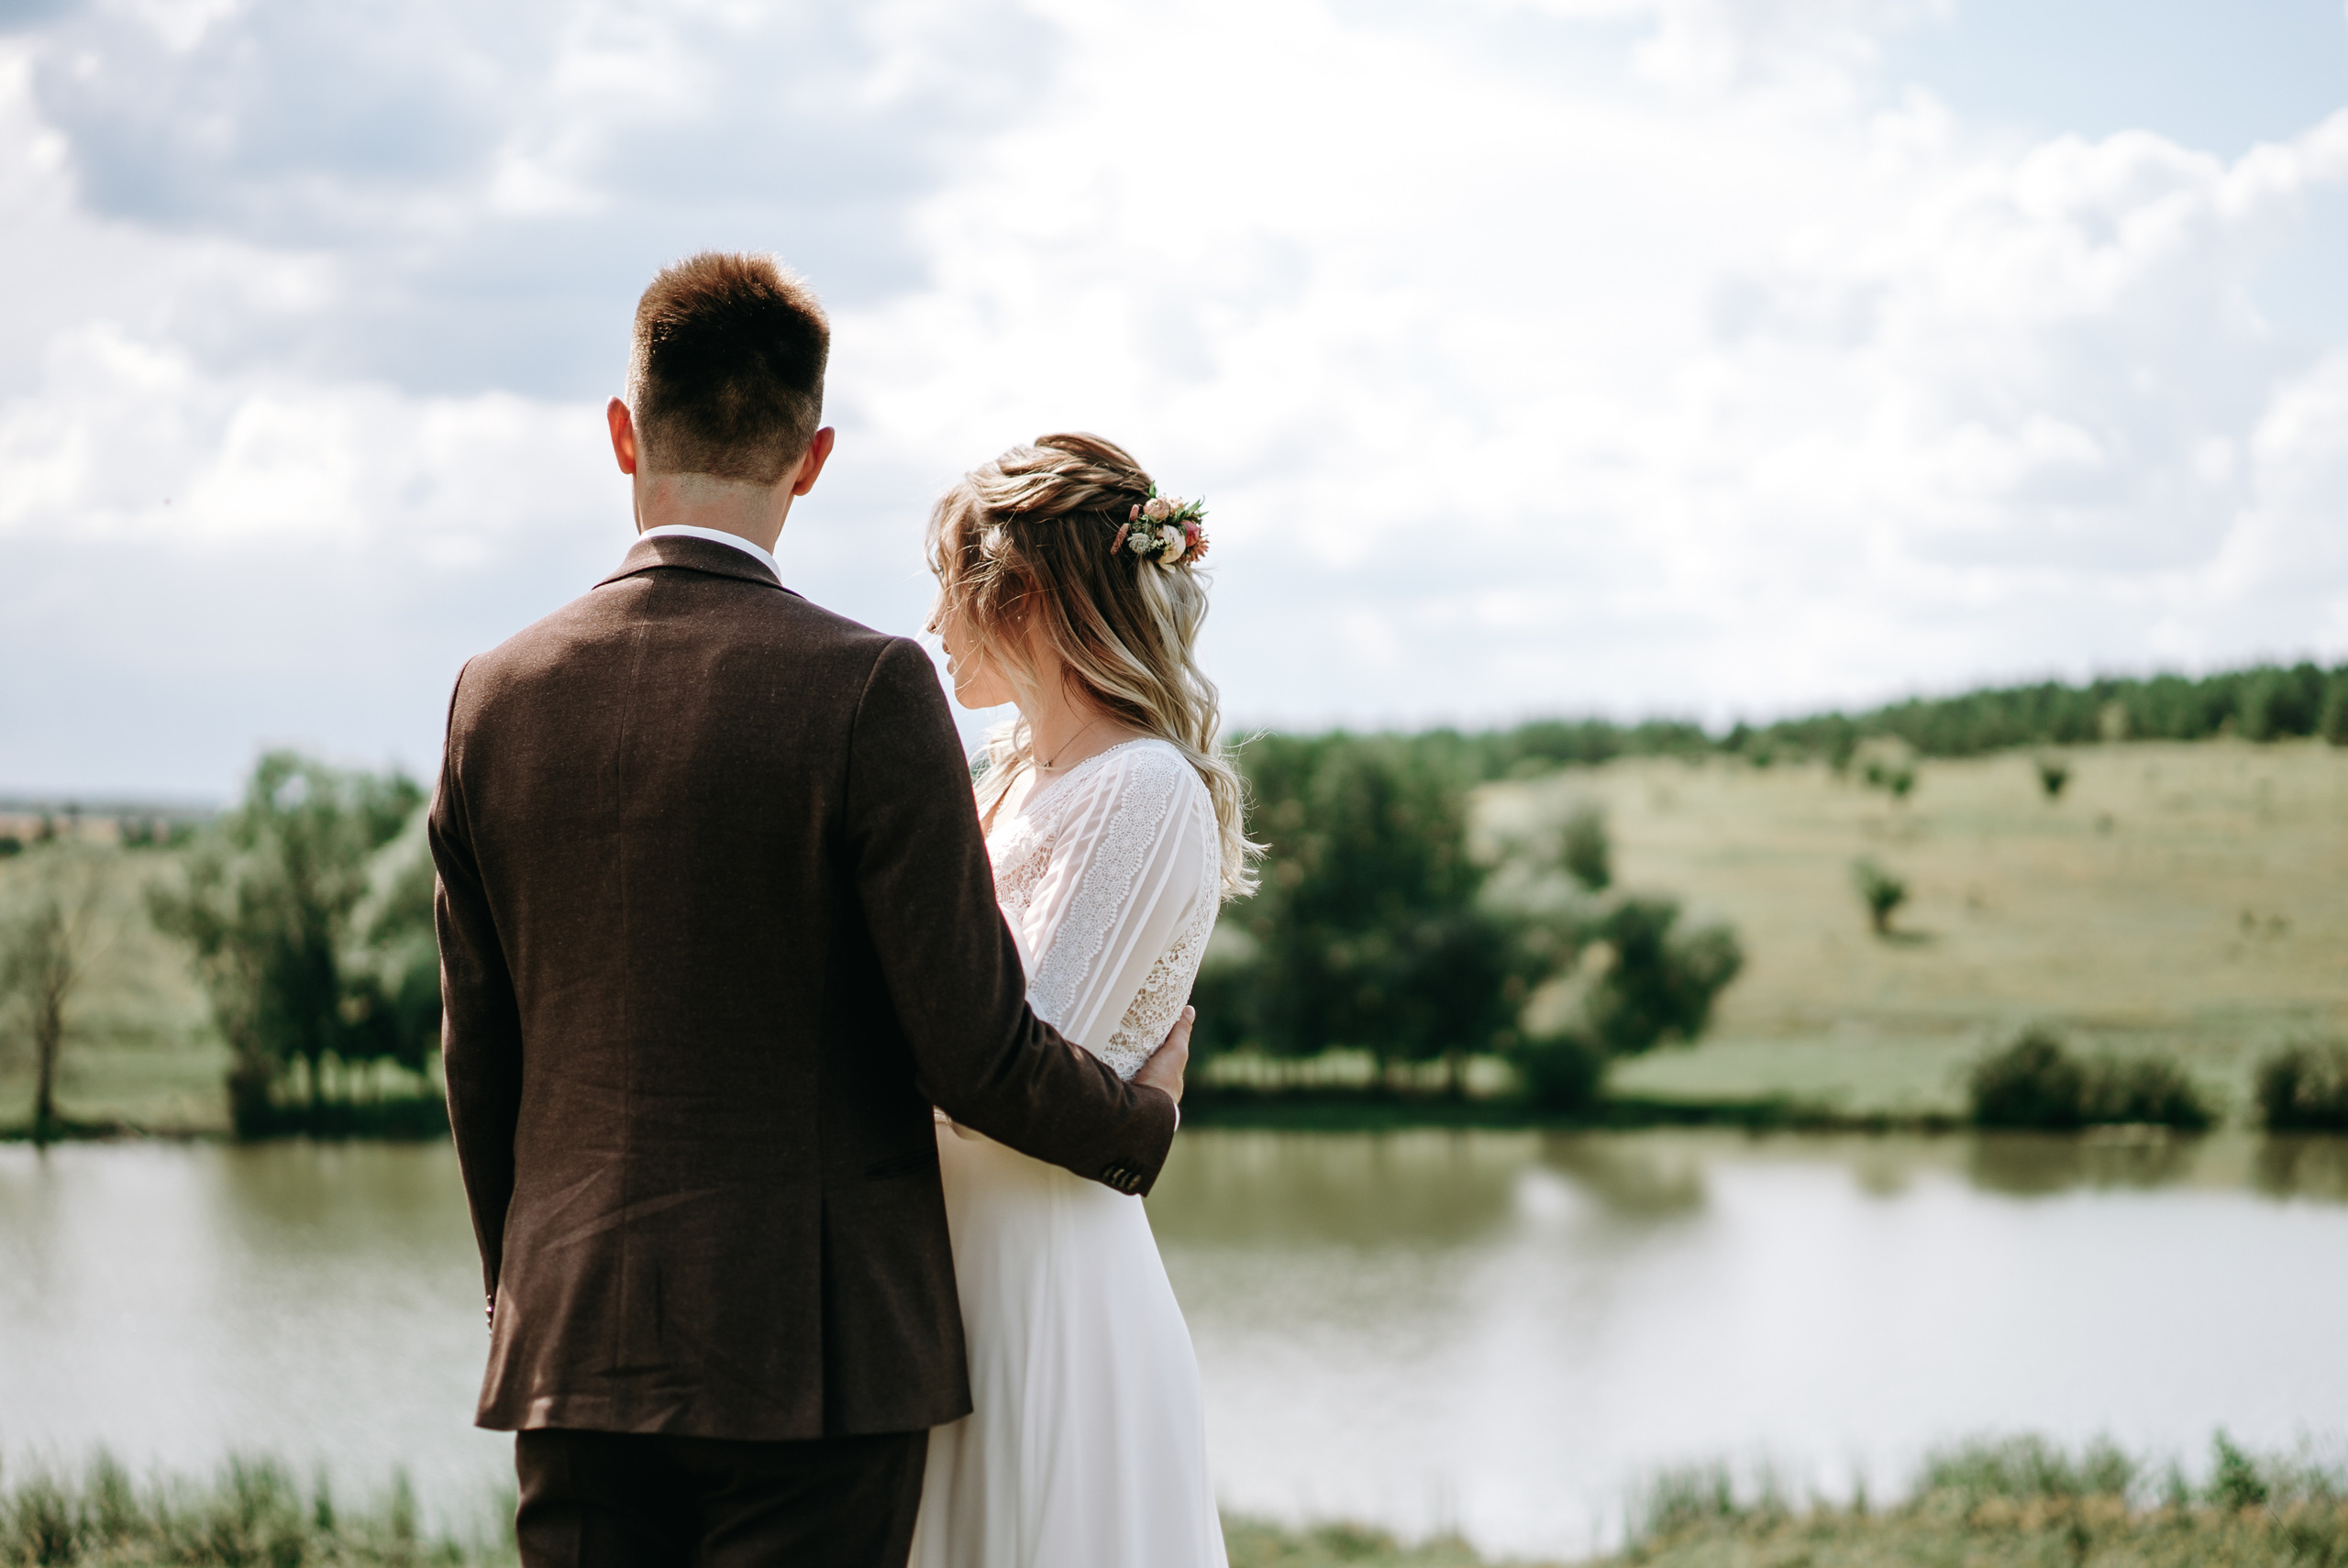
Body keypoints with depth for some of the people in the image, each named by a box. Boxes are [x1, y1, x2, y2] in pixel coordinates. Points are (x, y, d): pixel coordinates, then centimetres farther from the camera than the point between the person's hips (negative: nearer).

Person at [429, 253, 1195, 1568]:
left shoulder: (496, 698, 4)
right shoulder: (866, 689, -11)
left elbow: (480, 1055, 11)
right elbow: (971, 1045, -10)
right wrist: (1143, 1119, 10)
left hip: (574, 1359, 4)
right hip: (817, 1351, -4)